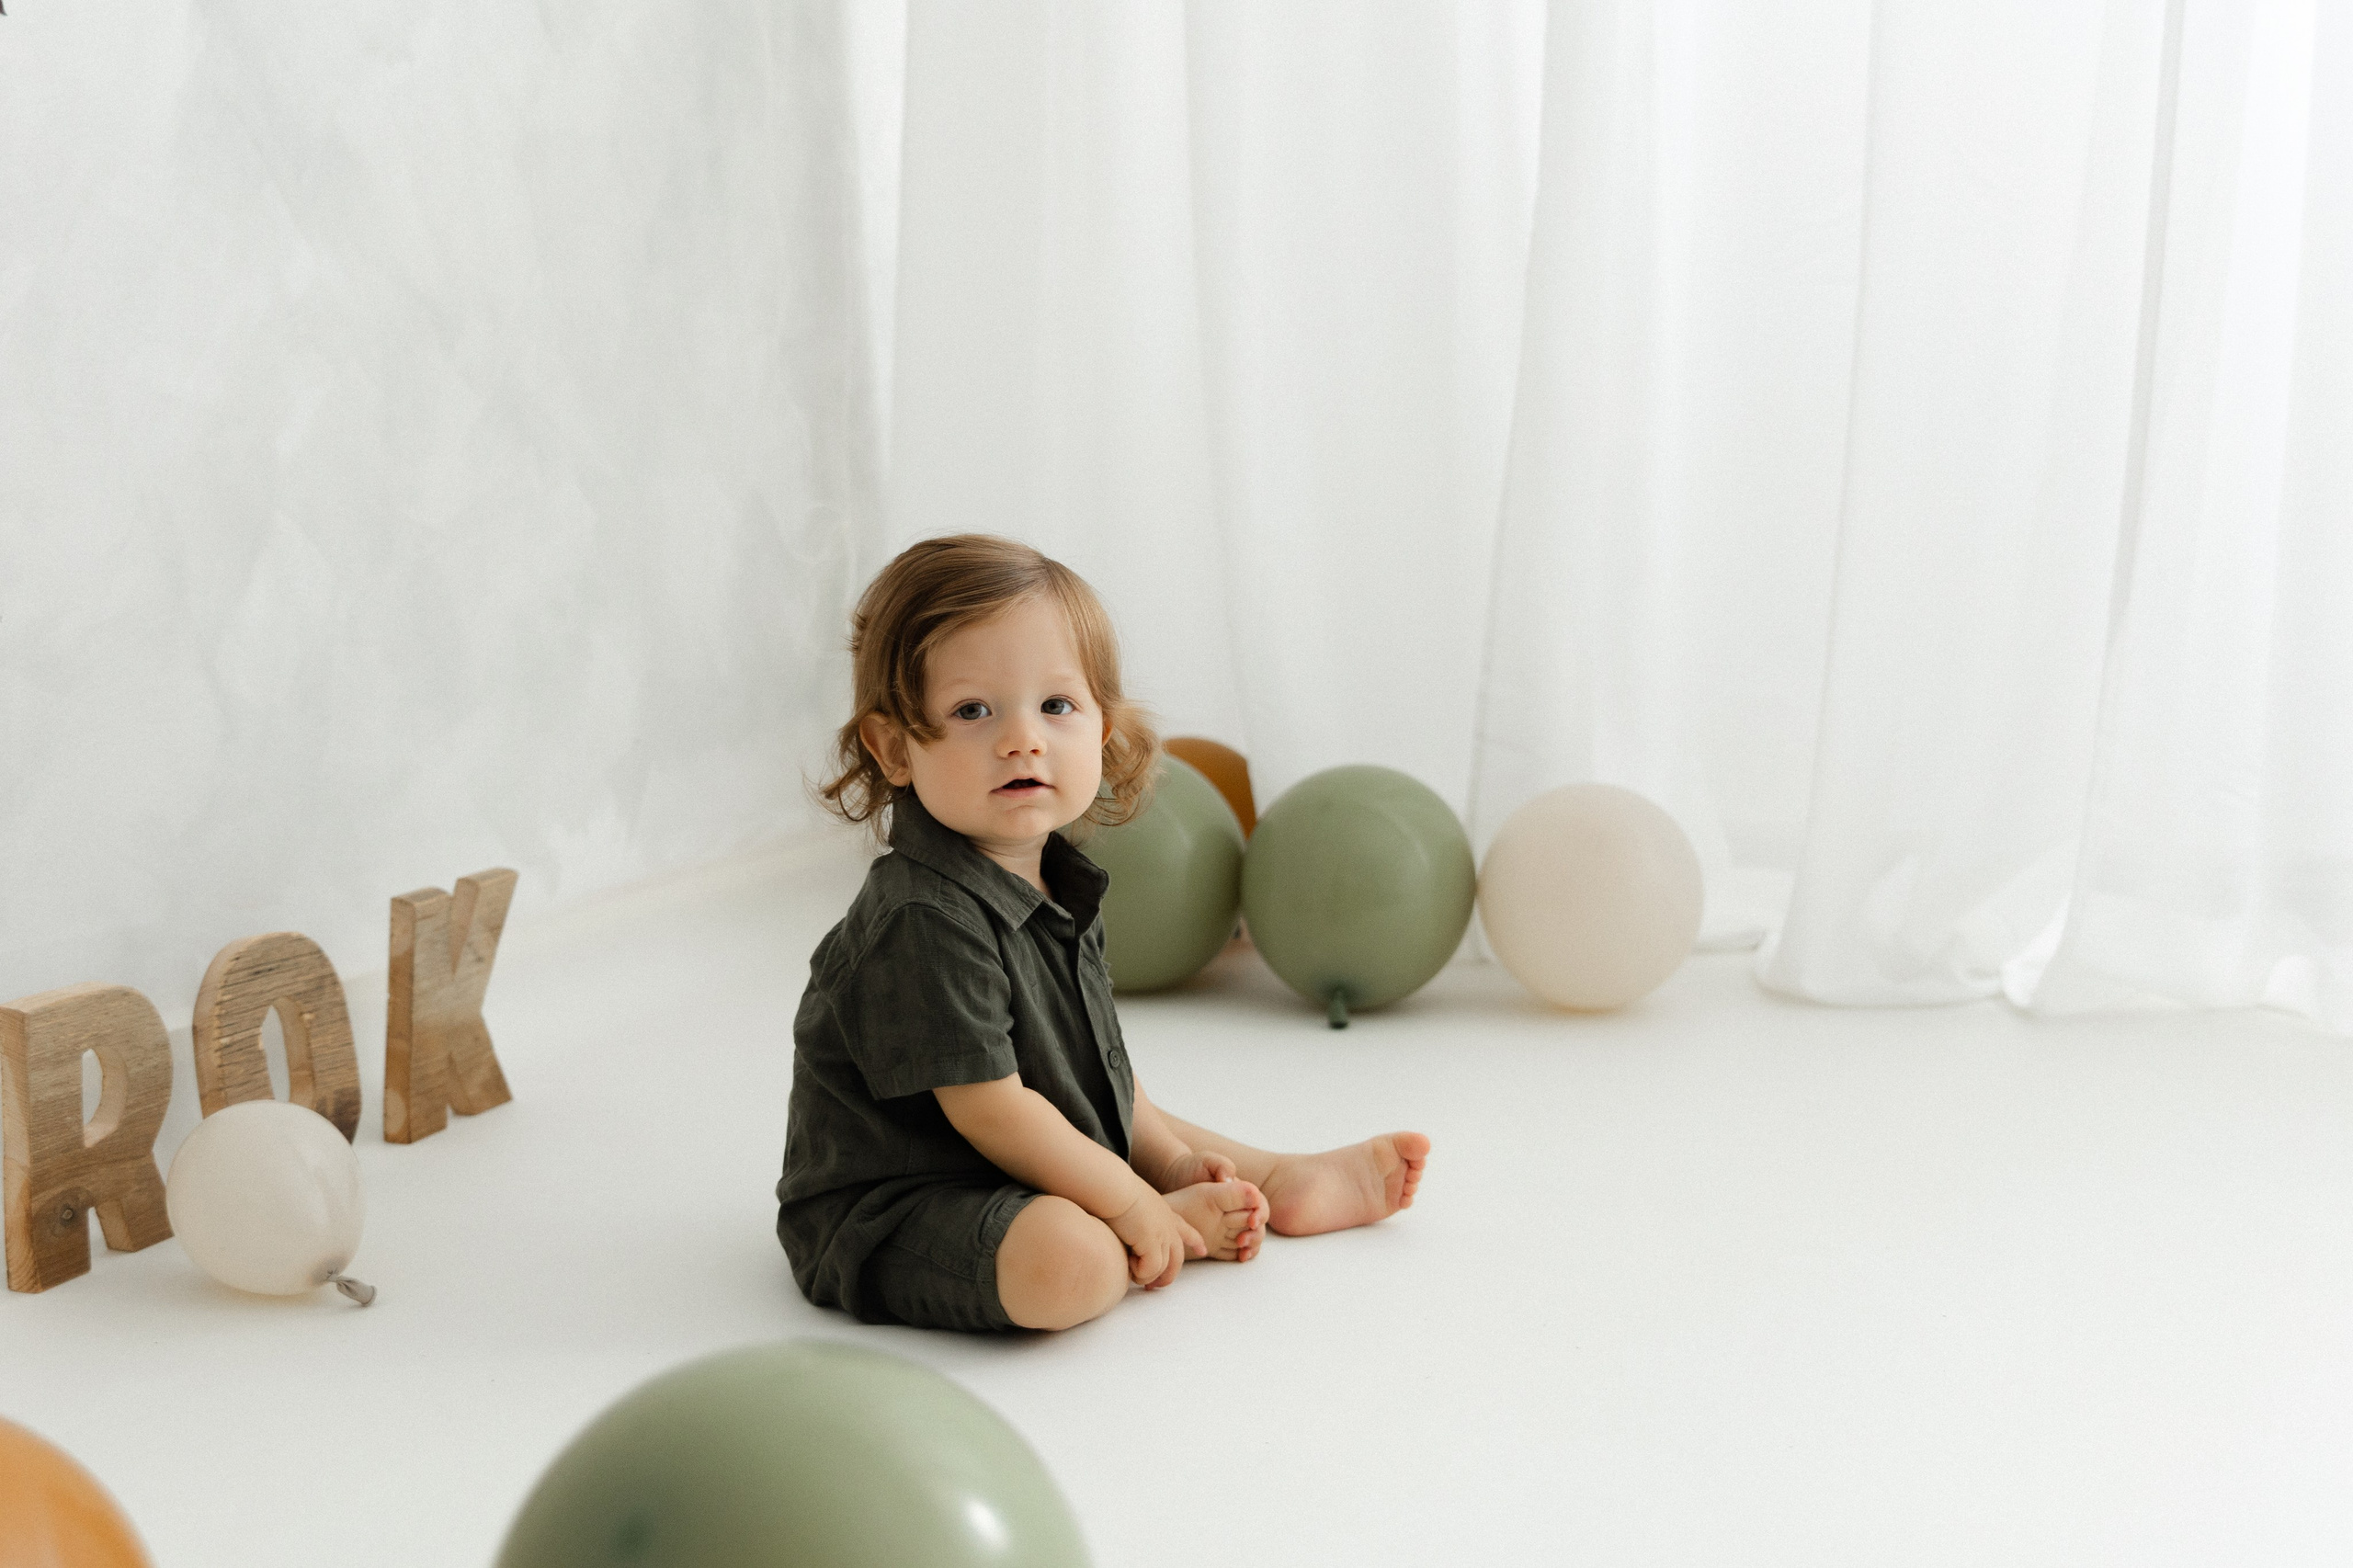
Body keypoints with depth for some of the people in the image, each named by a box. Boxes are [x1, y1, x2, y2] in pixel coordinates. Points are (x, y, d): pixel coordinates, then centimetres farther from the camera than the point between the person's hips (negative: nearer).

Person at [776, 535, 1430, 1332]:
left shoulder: (1056, 886, 4)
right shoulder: (923, 921, -28)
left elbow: (1097, 1065, 17)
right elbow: (990, 1109, -25)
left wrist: (1174, 1160, 9)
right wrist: (1133, 1206, -16)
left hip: (1033, 1176, 11)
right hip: (889, 1222, -10)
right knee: (1065, 1262, -32)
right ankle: (1187, 1228, -6)